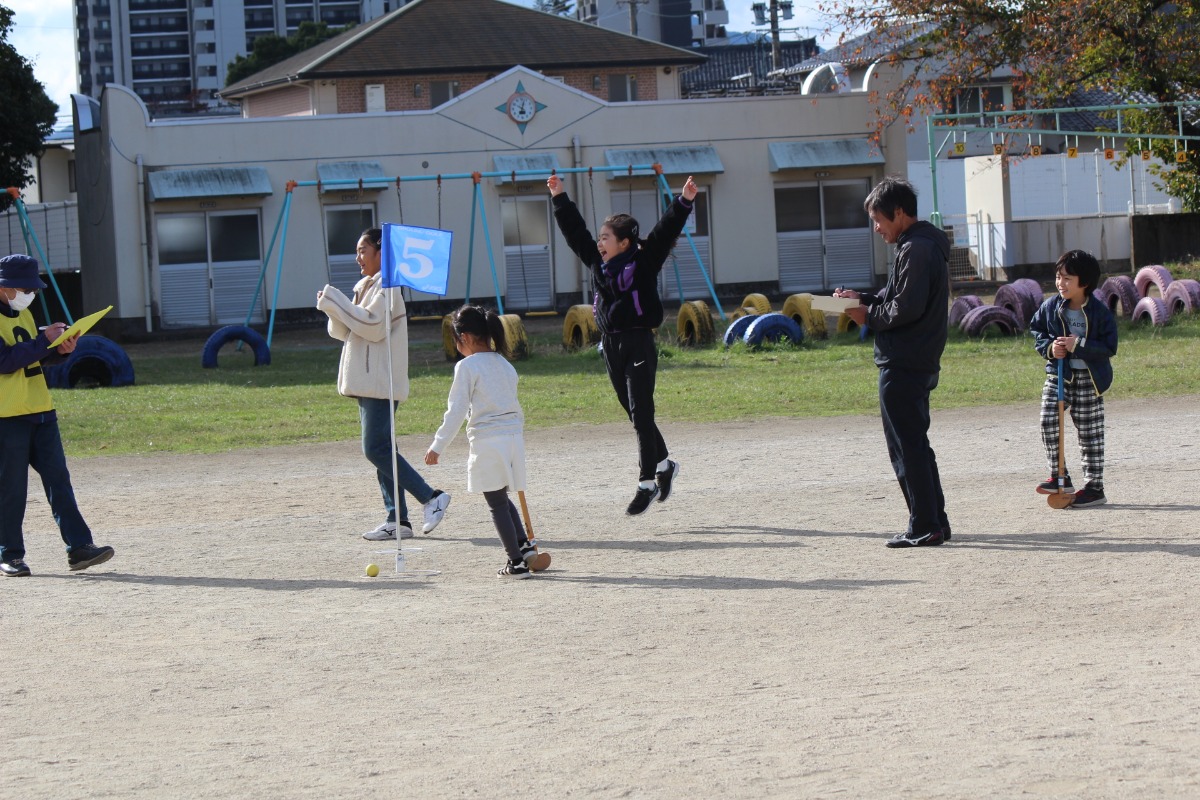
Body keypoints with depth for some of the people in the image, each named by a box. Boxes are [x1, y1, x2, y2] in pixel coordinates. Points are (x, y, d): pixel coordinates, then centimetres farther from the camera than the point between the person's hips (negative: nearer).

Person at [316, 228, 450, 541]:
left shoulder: (386, 286, -10)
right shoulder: (366, 287, 19)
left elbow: (373, 326, -21)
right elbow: (343, 332, 19)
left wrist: (335, 301, -16)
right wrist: (334, 307, -1)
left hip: (381, 383, -10)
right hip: (368, 383, 10)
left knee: (376, 449, -14)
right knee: (381, 450, 8)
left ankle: (431, 497, -11)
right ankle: (396, 519, 8)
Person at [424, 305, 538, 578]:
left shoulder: (467, 366, -8)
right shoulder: (505, 364, 13)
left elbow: (456, 410, -10)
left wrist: (438, 446, -6)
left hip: (487, 441, -7)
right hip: (514, 437, 7)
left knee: (497, 503, 1)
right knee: (502, 498, 23)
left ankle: (516, 561, 0)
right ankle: (523, 544, 14)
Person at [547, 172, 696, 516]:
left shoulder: (644, 262, -6)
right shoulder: (597, 262, 9)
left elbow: (666, 231, -14)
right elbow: (575, 231, 17)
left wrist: (684, 202, -25)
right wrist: (559, 198, 18)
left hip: (639, 345, -6)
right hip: (610, 345, 6)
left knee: (641, 414, -8)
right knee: (634, 413, 12)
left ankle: (647, 483, -7)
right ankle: (664, 465, 29)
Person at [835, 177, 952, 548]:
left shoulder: (916, 249, -16)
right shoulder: (928, 245, 17)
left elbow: (906, 308, -22)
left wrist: (869, 317, -8)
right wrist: (862, 298, 9)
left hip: (902, 365, -11)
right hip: (921, 363, 11)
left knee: (906, 446, -6)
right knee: (916, 444, 16)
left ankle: (924, 527, -5)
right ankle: (935, 522, 19)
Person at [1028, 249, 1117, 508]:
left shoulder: (1100, 312, -13)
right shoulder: (1051, 307, -3)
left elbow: (1109, 347, -13)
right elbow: (1036, 330, 11)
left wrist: (1079, 345, -25)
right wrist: (1049, 347, -10)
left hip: (1089, 378, -3)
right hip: (1058, 373, 3)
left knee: (1090, 433, 3)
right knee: (1048, 420, -12)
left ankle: (1095, 487, 12)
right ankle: (1058, 476, 3)